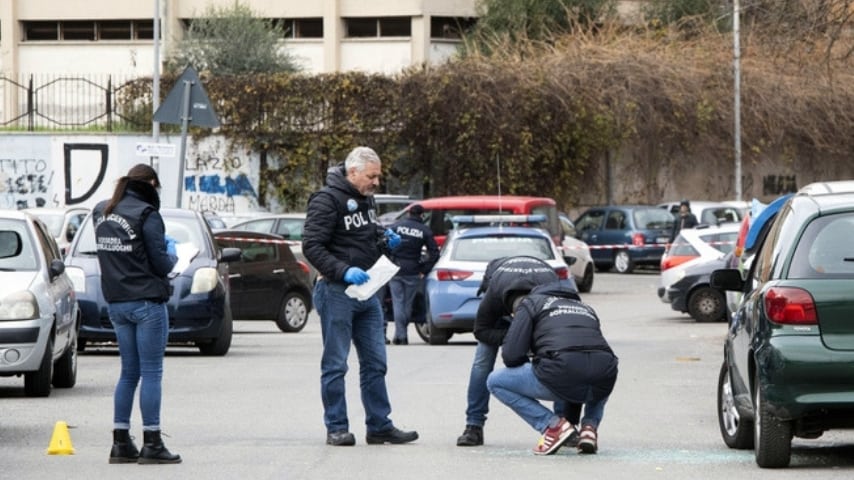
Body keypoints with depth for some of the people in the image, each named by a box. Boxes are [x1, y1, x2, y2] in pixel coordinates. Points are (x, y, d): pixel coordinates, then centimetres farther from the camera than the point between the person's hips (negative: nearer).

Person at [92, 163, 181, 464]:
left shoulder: (101, 212, 8)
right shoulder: (146, 214, -13)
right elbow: (162, 264, -13)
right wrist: (172, 250, 9)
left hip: (116, 302, 7)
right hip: (147, 301, -7)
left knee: (129, 372, 13)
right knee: (151, 373, -2)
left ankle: (121, 443, 13)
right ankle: (152, 445, -2)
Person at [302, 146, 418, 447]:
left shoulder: (366, 199, 14)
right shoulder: (327, 199, -12)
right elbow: (311, 246, -17)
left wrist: (385, 241, 8)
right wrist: (344, 271, -27)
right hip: (336, 291, -8)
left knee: (375, 363, 9)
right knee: (335, 364, -1)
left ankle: (379, 425, 15)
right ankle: (336, 428, 4)